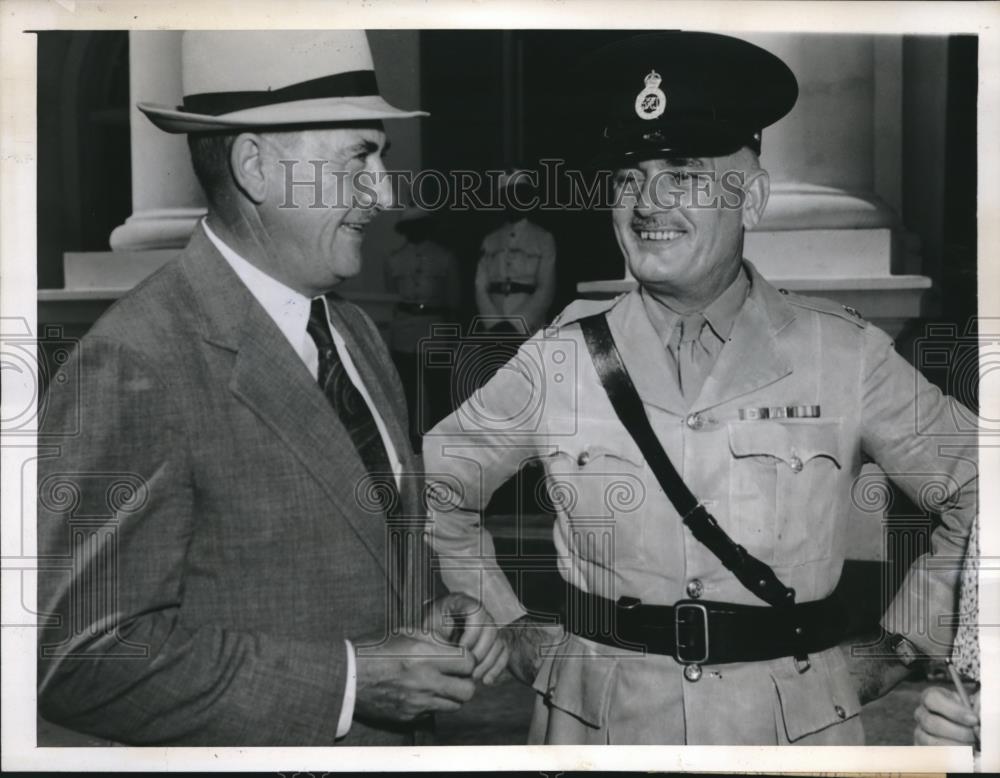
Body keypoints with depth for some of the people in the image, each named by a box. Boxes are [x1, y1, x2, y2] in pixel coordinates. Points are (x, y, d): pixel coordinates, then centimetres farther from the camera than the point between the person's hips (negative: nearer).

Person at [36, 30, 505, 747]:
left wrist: (431, 614, -7)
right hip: (253, 745, -6)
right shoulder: (136, 365, -23)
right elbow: (79, 654, -24)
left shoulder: (357, 332, 1)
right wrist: (346, 679, -23)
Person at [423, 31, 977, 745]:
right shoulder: (563, 356, -6)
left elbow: (977, 496, 2)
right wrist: (509, 627, 4)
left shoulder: (844, 354, -8)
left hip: (795, 716, 0)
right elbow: (438, 487, 6)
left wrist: (898, 646, -1)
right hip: (598, 712, 1)